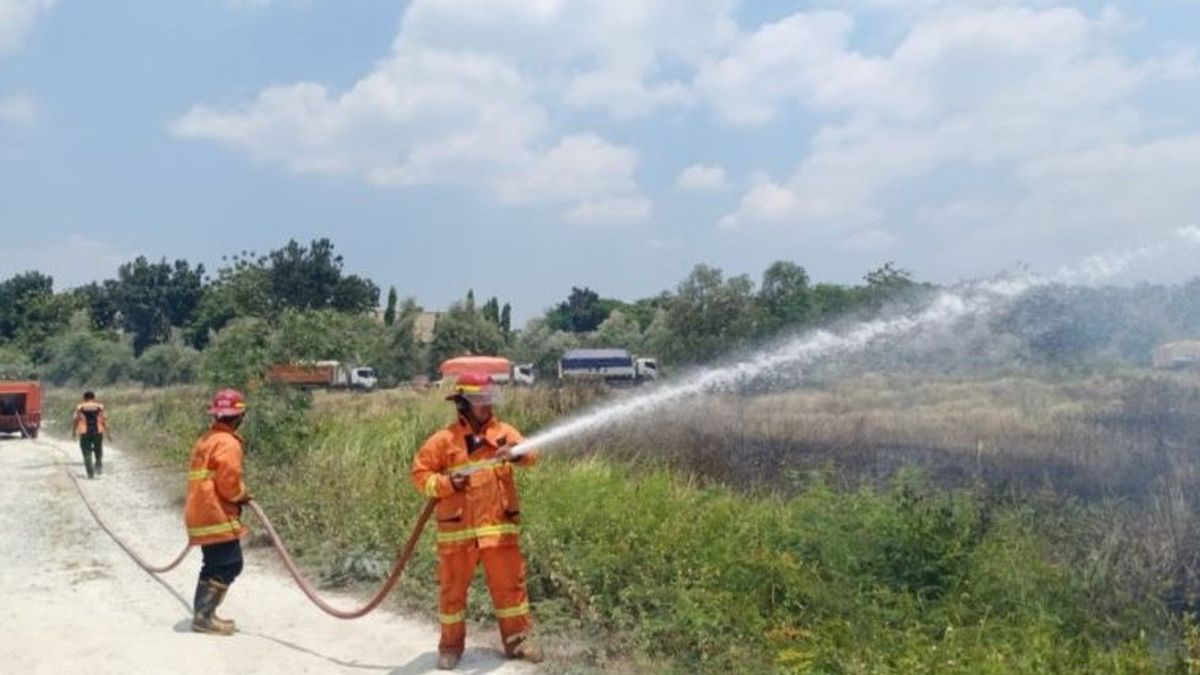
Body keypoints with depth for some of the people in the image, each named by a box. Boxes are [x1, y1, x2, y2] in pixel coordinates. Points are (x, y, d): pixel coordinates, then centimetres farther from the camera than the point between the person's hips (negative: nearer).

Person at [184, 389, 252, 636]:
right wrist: (242, 495, -3)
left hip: (201, 512, 10)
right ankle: (204, 616, -6)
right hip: (216, 515, -10)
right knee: (229, 565, -6)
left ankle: (202, 613, 22)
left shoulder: (206, 439, 16)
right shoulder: (228, 442, -15)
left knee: (214, 565, 17)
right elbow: (228, 481, -22)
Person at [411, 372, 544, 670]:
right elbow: (419, 473, -1)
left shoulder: (503, 432, 3)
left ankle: (518, 639, 20)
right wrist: (446, 483, -17)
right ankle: (451, 646, 24)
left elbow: (530, 454, -12)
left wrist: (516, 453, -34)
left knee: (510, 583, 6)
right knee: (453, 589, 9)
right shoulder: (444, 440, -3)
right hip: (457, 531, -1)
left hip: (499, 528, 2)